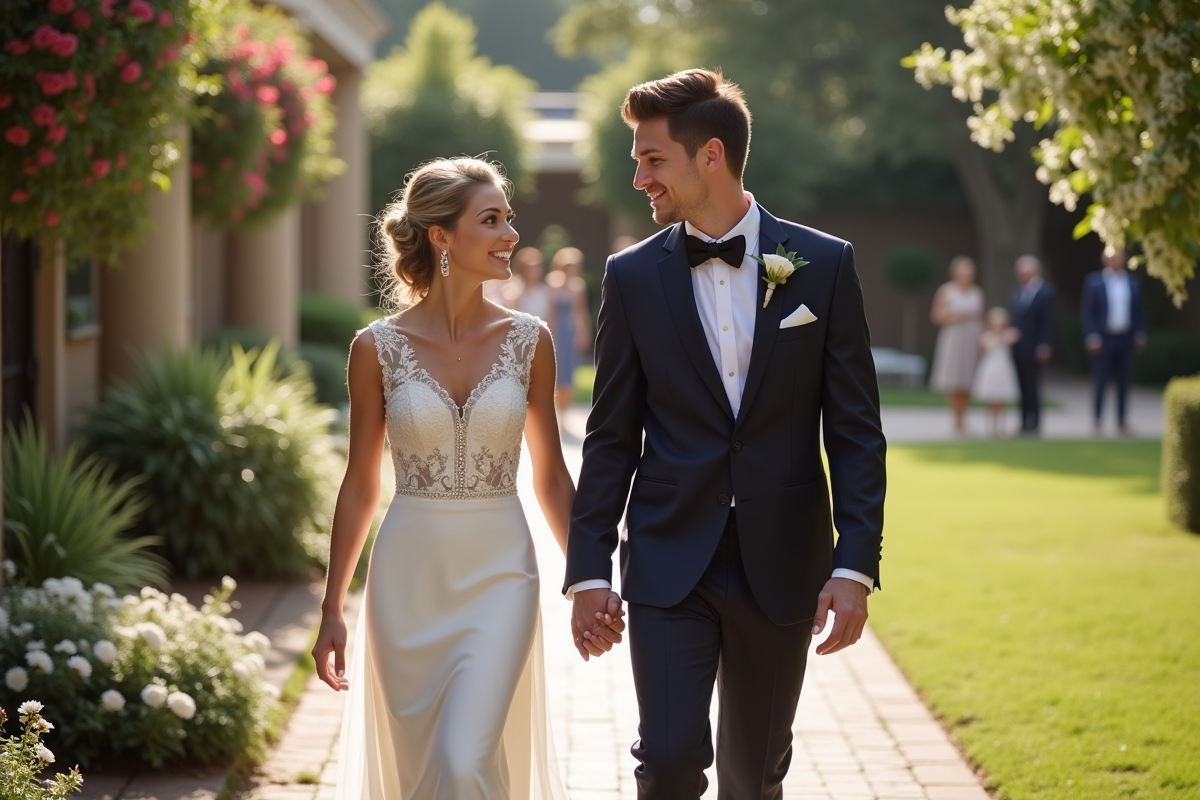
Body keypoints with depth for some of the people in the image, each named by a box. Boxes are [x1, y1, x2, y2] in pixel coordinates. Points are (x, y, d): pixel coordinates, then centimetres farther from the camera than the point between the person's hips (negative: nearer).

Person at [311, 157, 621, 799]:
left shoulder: (528, 341, 0)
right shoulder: (378, 348, -3)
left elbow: (551, 477, 7)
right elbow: (360, 485, 4)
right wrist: (331, 612, 4)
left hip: (499, 577, 0)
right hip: (408, 577, 0)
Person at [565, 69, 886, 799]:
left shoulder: (824, 265, -2)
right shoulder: (633, 276, 2)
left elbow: (856, 431, -2)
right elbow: (612, 438, 5)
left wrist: (855, 567, -9)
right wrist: (589, 571, -1)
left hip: (782, 566, 0)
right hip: (669, 565, 0)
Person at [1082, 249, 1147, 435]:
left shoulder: (1133, 282, 9)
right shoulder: (1093, 281, -1)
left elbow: (1138, 311, 12)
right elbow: (1088, 312, -3)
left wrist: (1140, 335, 3)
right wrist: (1092, 337, -11)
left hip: (1126, 339, 3)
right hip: (1103, 339, -3)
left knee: (1124, 381, 5)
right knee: (1100, 381, -2)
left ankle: (1122, 421, 11)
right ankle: (1097, 421, 3)